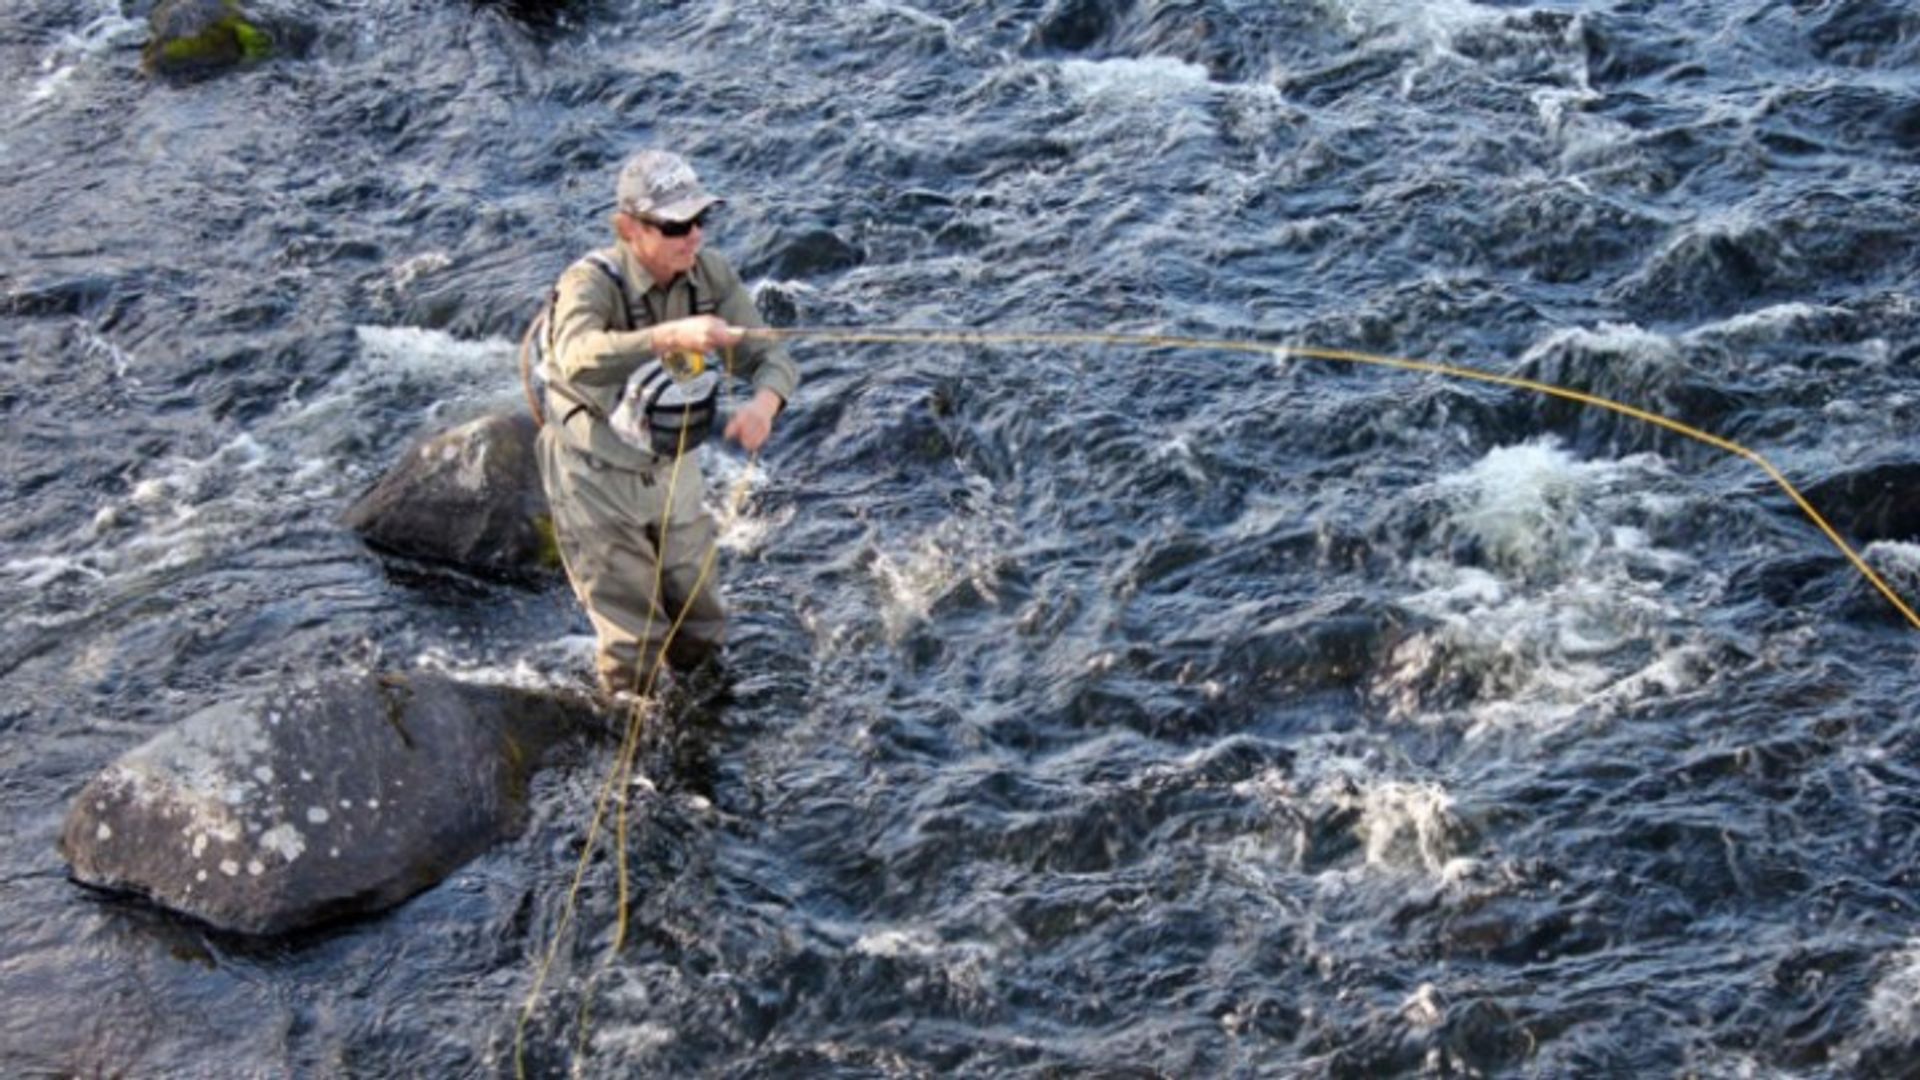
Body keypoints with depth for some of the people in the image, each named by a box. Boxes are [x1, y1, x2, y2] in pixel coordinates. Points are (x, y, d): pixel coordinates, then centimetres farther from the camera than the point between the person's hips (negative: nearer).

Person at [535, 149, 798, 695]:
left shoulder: (710, 274, -11)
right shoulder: (591, 283, -27)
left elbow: (770, 356, -10)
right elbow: (581, 358, -48)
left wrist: (763, 403, -33)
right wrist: (671, 336, -63)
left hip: (674, 471, 5)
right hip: (599, 481, -5)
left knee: (702, 637, 15)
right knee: (634, 650, -5)